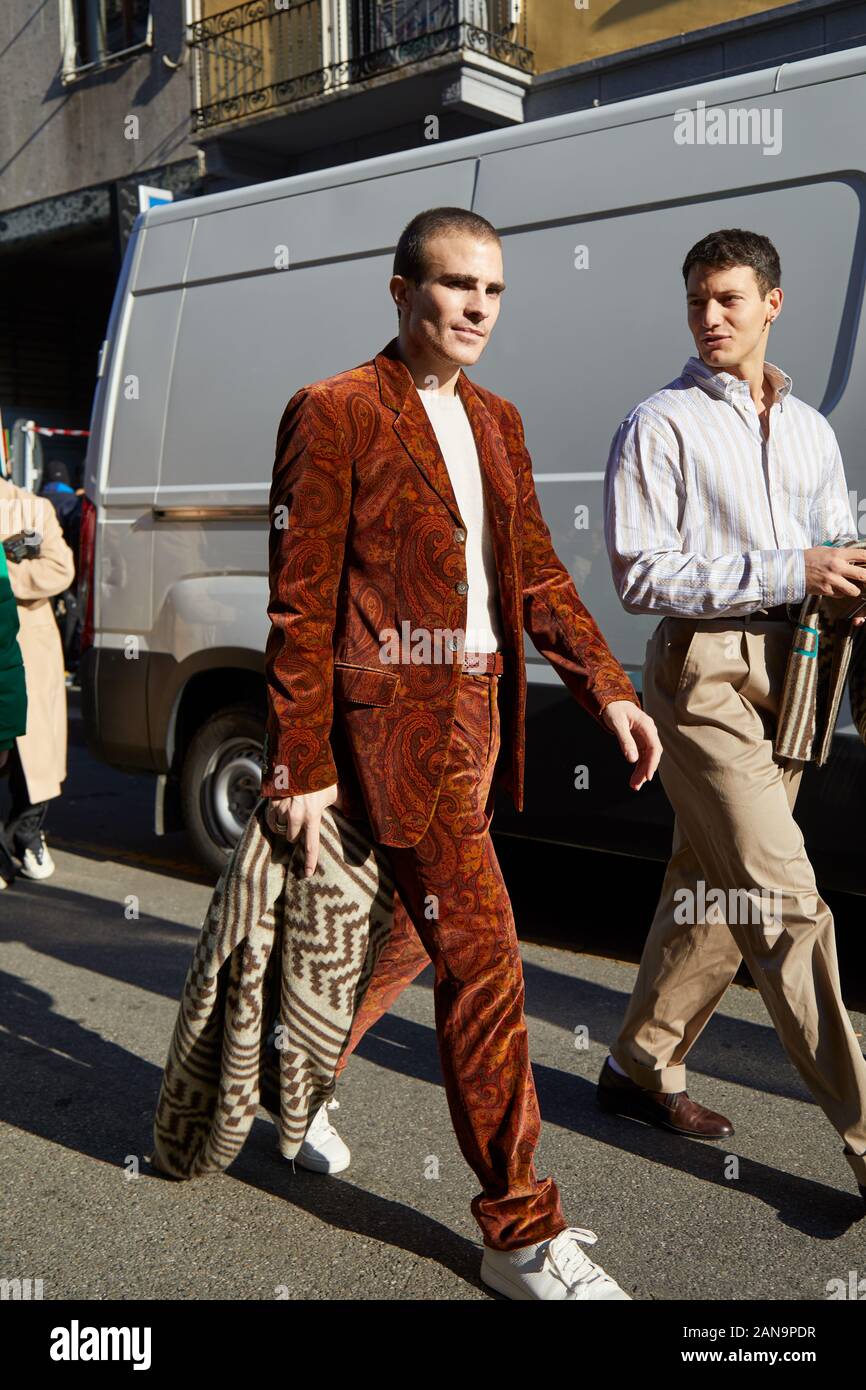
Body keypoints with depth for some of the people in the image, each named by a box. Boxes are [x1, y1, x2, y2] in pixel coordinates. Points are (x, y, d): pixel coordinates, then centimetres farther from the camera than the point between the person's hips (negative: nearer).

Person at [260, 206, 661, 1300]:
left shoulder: (496, 422, 14)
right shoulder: (334, 412, -9)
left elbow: (535, 574, 16)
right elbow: (300, 604, -10)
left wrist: (606, 686, 5)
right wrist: (301, 766, -11)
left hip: (479, 715, 8)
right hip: (397, 724, -8)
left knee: (410, 934, 19)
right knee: (484, 960, -6)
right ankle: (522, 1236, 9)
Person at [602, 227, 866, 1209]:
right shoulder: (661, 425, -3)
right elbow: (641, 575, -11)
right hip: (703, 677, -6)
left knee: (713, 892, 12)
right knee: (785, 901, -9)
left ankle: (642, 1066, 28)